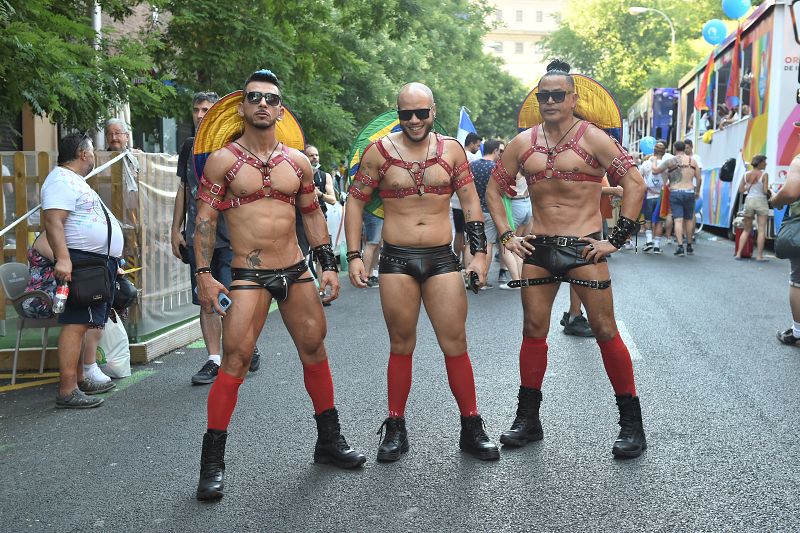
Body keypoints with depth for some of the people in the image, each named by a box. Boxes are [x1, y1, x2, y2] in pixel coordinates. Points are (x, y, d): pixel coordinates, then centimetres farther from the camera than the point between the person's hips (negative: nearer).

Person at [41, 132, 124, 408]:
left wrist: (112, 260, 30)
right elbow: (53, 222, -21)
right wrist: (62, 259, -32)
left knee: (88, 324, 13)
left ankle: (81, 378, 20)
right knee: (76, 324, -14)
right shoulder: (62, 180, -10)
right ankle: (67, 391, -16)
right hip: (81, 261, -11)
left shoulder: (75, 181, 24)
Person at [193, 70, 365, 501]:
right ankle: (212, 462, 2)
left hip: (295, 270, 4)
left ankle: (329, 441, 27)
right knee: (235, 360, -10)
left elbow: (313, 214, 16)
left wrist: (328, 264, 10)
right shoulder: (223, 160, -2)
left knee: (315, 351, 10)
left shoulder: (297, 162, 9)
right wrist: (204, 274, -11)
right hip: (247, 275, -4)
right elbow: (205, 220, -4)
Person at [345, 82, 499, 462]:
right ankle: (395, 429, 21)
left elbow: (470, 202, 9)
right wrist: (354, 256, -3)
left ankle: (471, 429, 15)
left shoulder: (452, 149, 5)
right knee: (401, 346, 6)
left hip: (441, 259, 1)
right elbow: (355, 203, 4)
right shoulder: (378, 152, 1)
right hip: (396, 260, -1)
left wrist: (480, 252, 1)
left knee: (455, 344, 0)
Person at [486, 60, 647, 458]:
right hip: (538, 248, 4)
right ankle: (528, 420, 21)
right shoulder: (523, 142, 8)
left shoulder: (593, 139, -4)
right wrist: (506, 236, 7)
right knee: (533, 332, 8)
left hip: (584, 247, -4)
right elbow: (493, 190, 16)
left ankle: (631, 423, 10)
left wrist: (617, 239, -10)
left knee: (605, 331, -3)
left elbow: (635, 185, -7)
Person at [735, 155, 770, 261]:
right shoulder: (764, 175, -8)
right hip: (761, 201, -4)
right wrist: (767, 189, 9)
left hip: (749, 201, 4)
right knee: (761, 230, 1)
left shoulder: (746, 174, 4)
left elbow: (740, 190, 4)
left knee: (746, 230, 13)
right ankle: (759, 255, -1)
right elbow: (765, 191, -13)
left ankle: (738, 253, 5)